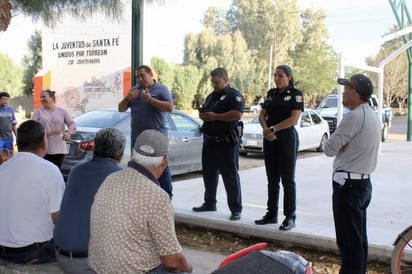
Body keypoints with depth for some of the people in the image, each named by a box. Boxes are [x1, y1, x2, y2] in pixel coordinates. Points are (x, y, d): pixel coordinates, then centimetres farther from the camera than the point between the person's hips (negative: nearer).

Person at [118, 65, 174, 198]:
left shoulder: (161, 89, -1)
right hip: (137, 136, 6)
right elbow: (121, 109, 13)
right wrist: (127, 98, -8)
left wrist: (150, 99, -20)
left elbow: (170, 107, -15)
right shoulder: (134, 90, 14)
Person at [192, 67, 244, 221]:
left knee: (230, 176, -5)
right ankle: (209, 203, 30)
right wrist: (202, 115, 0)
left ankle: (236, 209, 1)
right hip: (209, 141, 9)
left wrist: (215, 116, -18)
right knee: (209, 173, 16)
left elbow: (237, 114, -23)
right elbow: (203, 113, 25)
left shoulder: (234, 95, -8)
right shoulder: (211, 96, 18)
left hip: (227, 142, -8)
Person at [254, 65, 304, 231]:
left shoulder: (296, 94, -5)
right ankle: (271, 214, 19)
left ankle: (290, 217, 6)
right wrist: (266, 130, -10)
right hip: (269, 139, 6)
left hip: (287, 138, -6)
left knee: (287, 179, -1)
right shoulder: (271, 93, 12)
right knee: (272, 179, 11)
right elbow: (262, 114, 9)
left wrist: (273, 129, -14)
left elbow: (294, 119, -14)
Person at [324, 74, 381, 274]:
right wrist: (343, 146, -4)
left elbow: (329, 149, -17)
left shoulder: (354, 117, -19)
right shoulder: (372, 115, 12)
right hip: (364, 181, 10)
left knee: (348, 240, -3)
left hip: (348, 184, -10)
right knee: (359, 238, 17)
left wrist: (340, 146, 1)